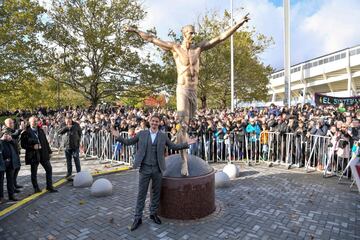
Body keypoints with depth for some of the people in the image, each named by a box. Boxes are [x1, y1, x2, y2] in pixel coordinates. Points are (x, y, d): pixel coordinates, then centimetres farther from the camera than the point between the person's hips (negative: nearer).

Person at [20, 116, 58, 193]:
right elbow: (23, 145, -7)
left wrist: (49, 151, 10)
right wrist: (33, 147, -20)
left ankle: (49, 186, 15)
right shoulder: (26, 133, -7)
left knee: (49, 169, 5)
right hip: (33, 155, -5)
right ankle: (36, 188, 23)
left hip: (43, 153, 5)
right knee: (34, 172, 9)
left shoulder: (41, 131, 9)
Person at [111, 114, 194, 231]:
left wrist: (186, 144, -3)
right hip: (144, 168, -1)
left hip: (157, 169, 2)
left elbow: (174, 146, 6)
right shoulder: (142, 133, 1)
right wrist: (118, 136, -6)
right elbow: (128, 142, 7)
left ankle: (153, 213, 32)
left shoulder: (163, 136, 3)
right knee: (141, 193, 6)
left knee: (156, 193, 13)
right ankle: (138, 218, 19)